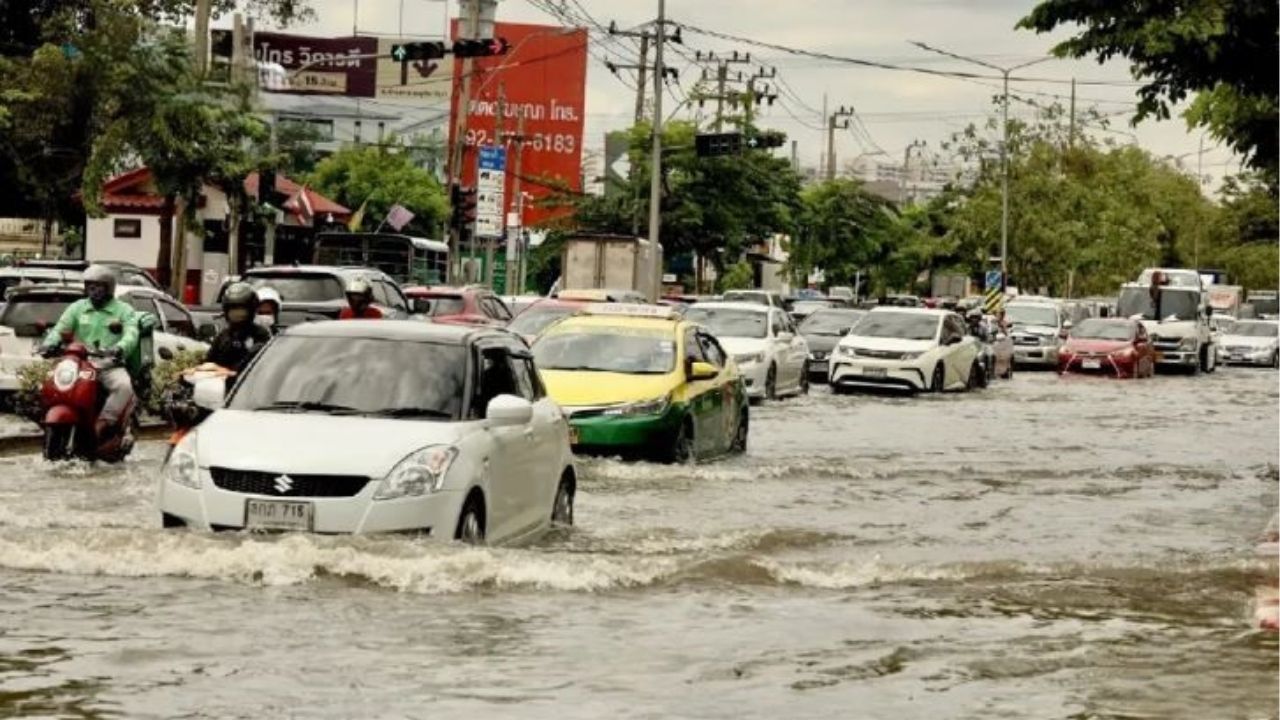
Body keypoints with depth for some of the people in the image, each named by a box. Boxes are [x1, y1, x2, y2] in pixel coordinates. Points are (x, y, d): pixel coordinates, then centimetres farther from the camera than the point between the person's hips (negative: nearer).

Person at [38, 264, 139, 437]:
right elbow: (60, 329, 7)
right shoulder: (77, 308, 16)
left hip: (110, 366, -3)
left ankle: (102, 425, -31)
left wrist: (120, 349, -33)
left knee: (124, 386, -34)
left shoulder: (124, 310, 7)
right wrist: (49, 344, -17)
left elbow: (131, 335, -9)